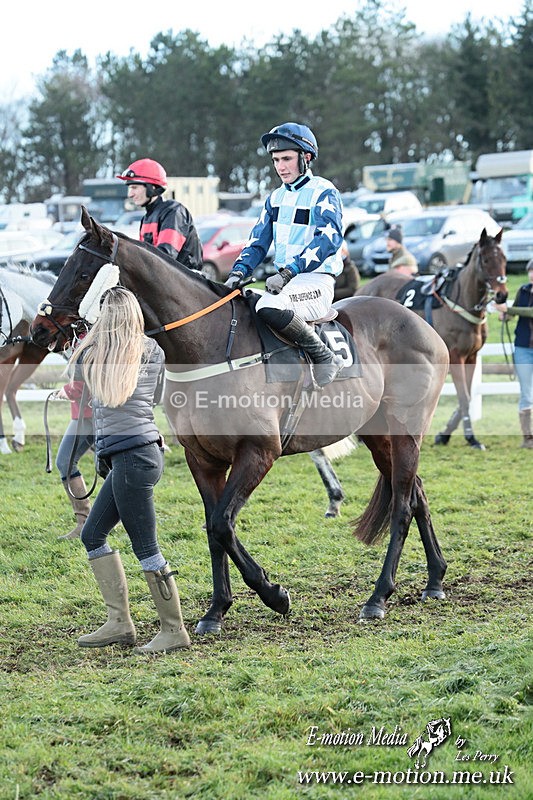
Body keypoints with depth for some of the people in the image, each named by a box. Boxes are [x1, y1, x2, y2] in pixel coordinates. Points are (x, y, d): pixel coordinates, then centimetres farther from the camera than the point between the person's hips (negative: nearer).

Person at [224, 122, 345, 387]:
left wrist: (288, 273, -29)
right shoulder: (276, 197, 18)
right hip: (285, 280, 8)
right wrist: (238, 272, -4)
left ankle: (324, 357, -20)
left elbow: (329, 239, -19)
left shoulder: (324, 192, -5)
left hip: (316, 279, -8)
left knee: (269, 307, -35)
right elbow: (258, 242, 17)